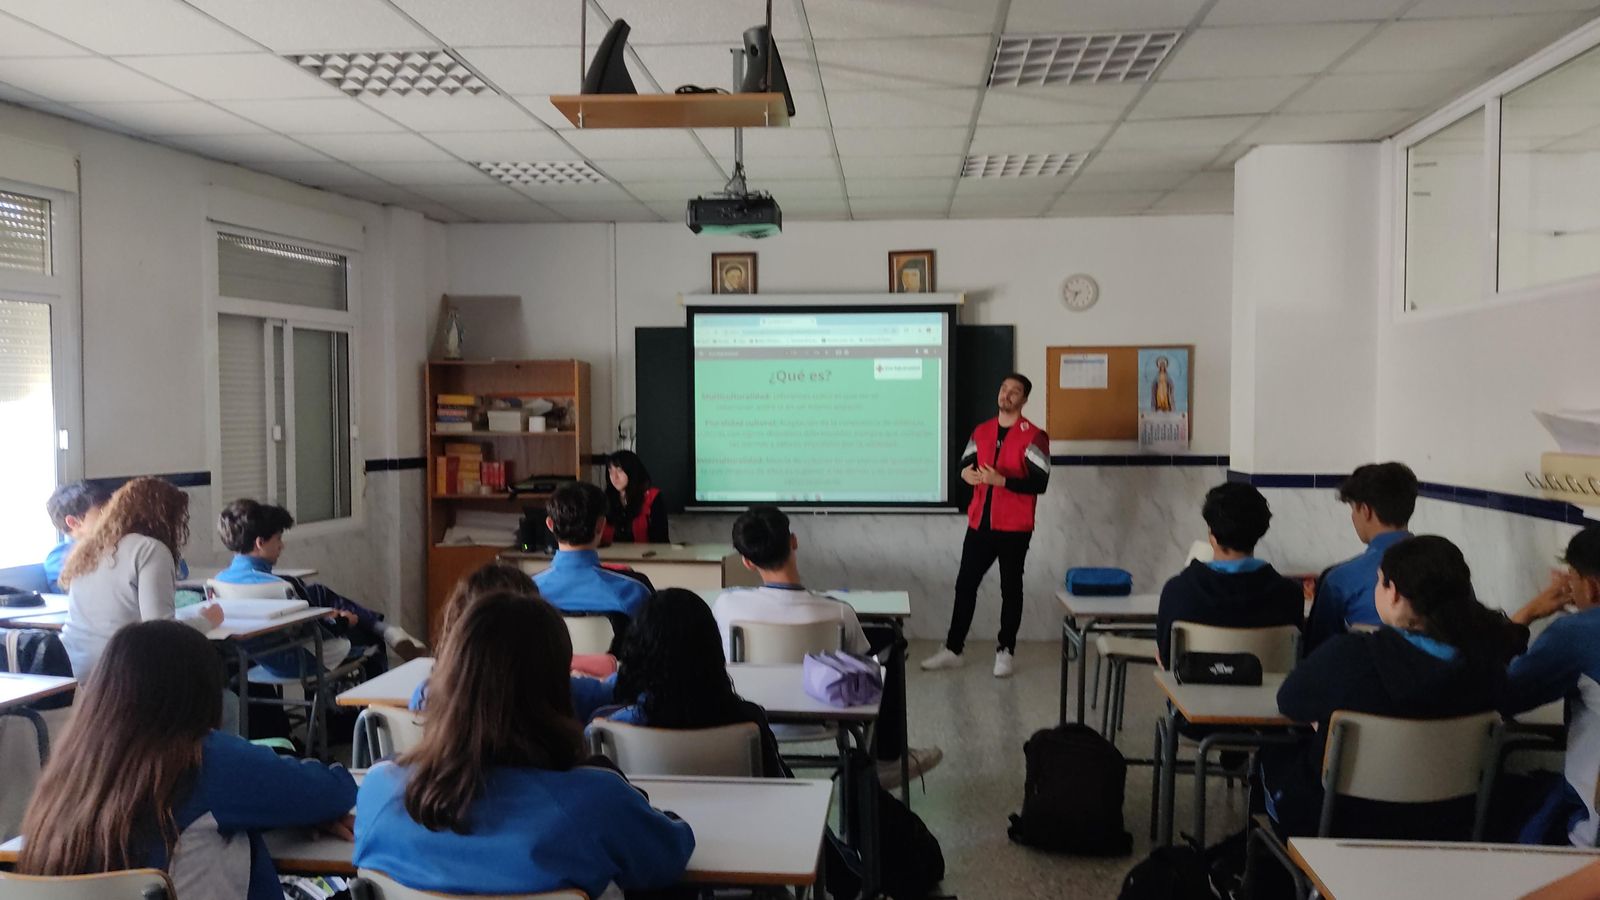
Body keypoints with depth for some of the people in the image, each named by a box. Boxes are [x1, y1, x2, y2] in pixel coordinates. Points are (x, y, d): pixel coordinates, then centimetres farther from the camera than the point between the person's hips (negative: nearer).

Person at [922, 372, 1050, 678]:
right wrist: (966, 473, -9)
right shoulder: (981, 431, 10)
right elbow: (965, 464, 16)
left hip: (1014, 528, -5)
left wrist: (1000, 480, -23)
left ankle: (1006, 652, 17)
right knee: (965, 584, 7)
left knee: (1010, 588, 7)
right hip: (979, 524, 5)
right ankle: (952, 649, 16)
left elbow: (1039, 484, -14)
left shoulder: (1034, 436, -8)